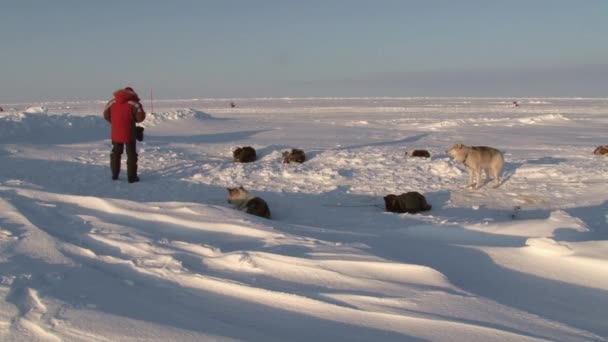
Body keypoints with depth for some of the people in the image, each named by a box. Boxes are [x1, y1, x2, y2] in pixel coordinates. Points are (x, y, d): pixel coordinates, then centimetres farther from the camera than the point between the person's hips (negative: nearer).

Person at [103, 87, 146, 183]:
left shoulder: (112, 102, 4)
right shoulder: (134, 103, -10)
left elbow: (106, 115, 8)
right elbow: (140, 117, -12)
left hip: (115, 133, 4)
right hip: (128, 133, -4)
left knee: (116, 153, 20)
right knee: (131, 154, 4)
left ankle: (115, 174, 26)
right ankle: (132, 177, 2)